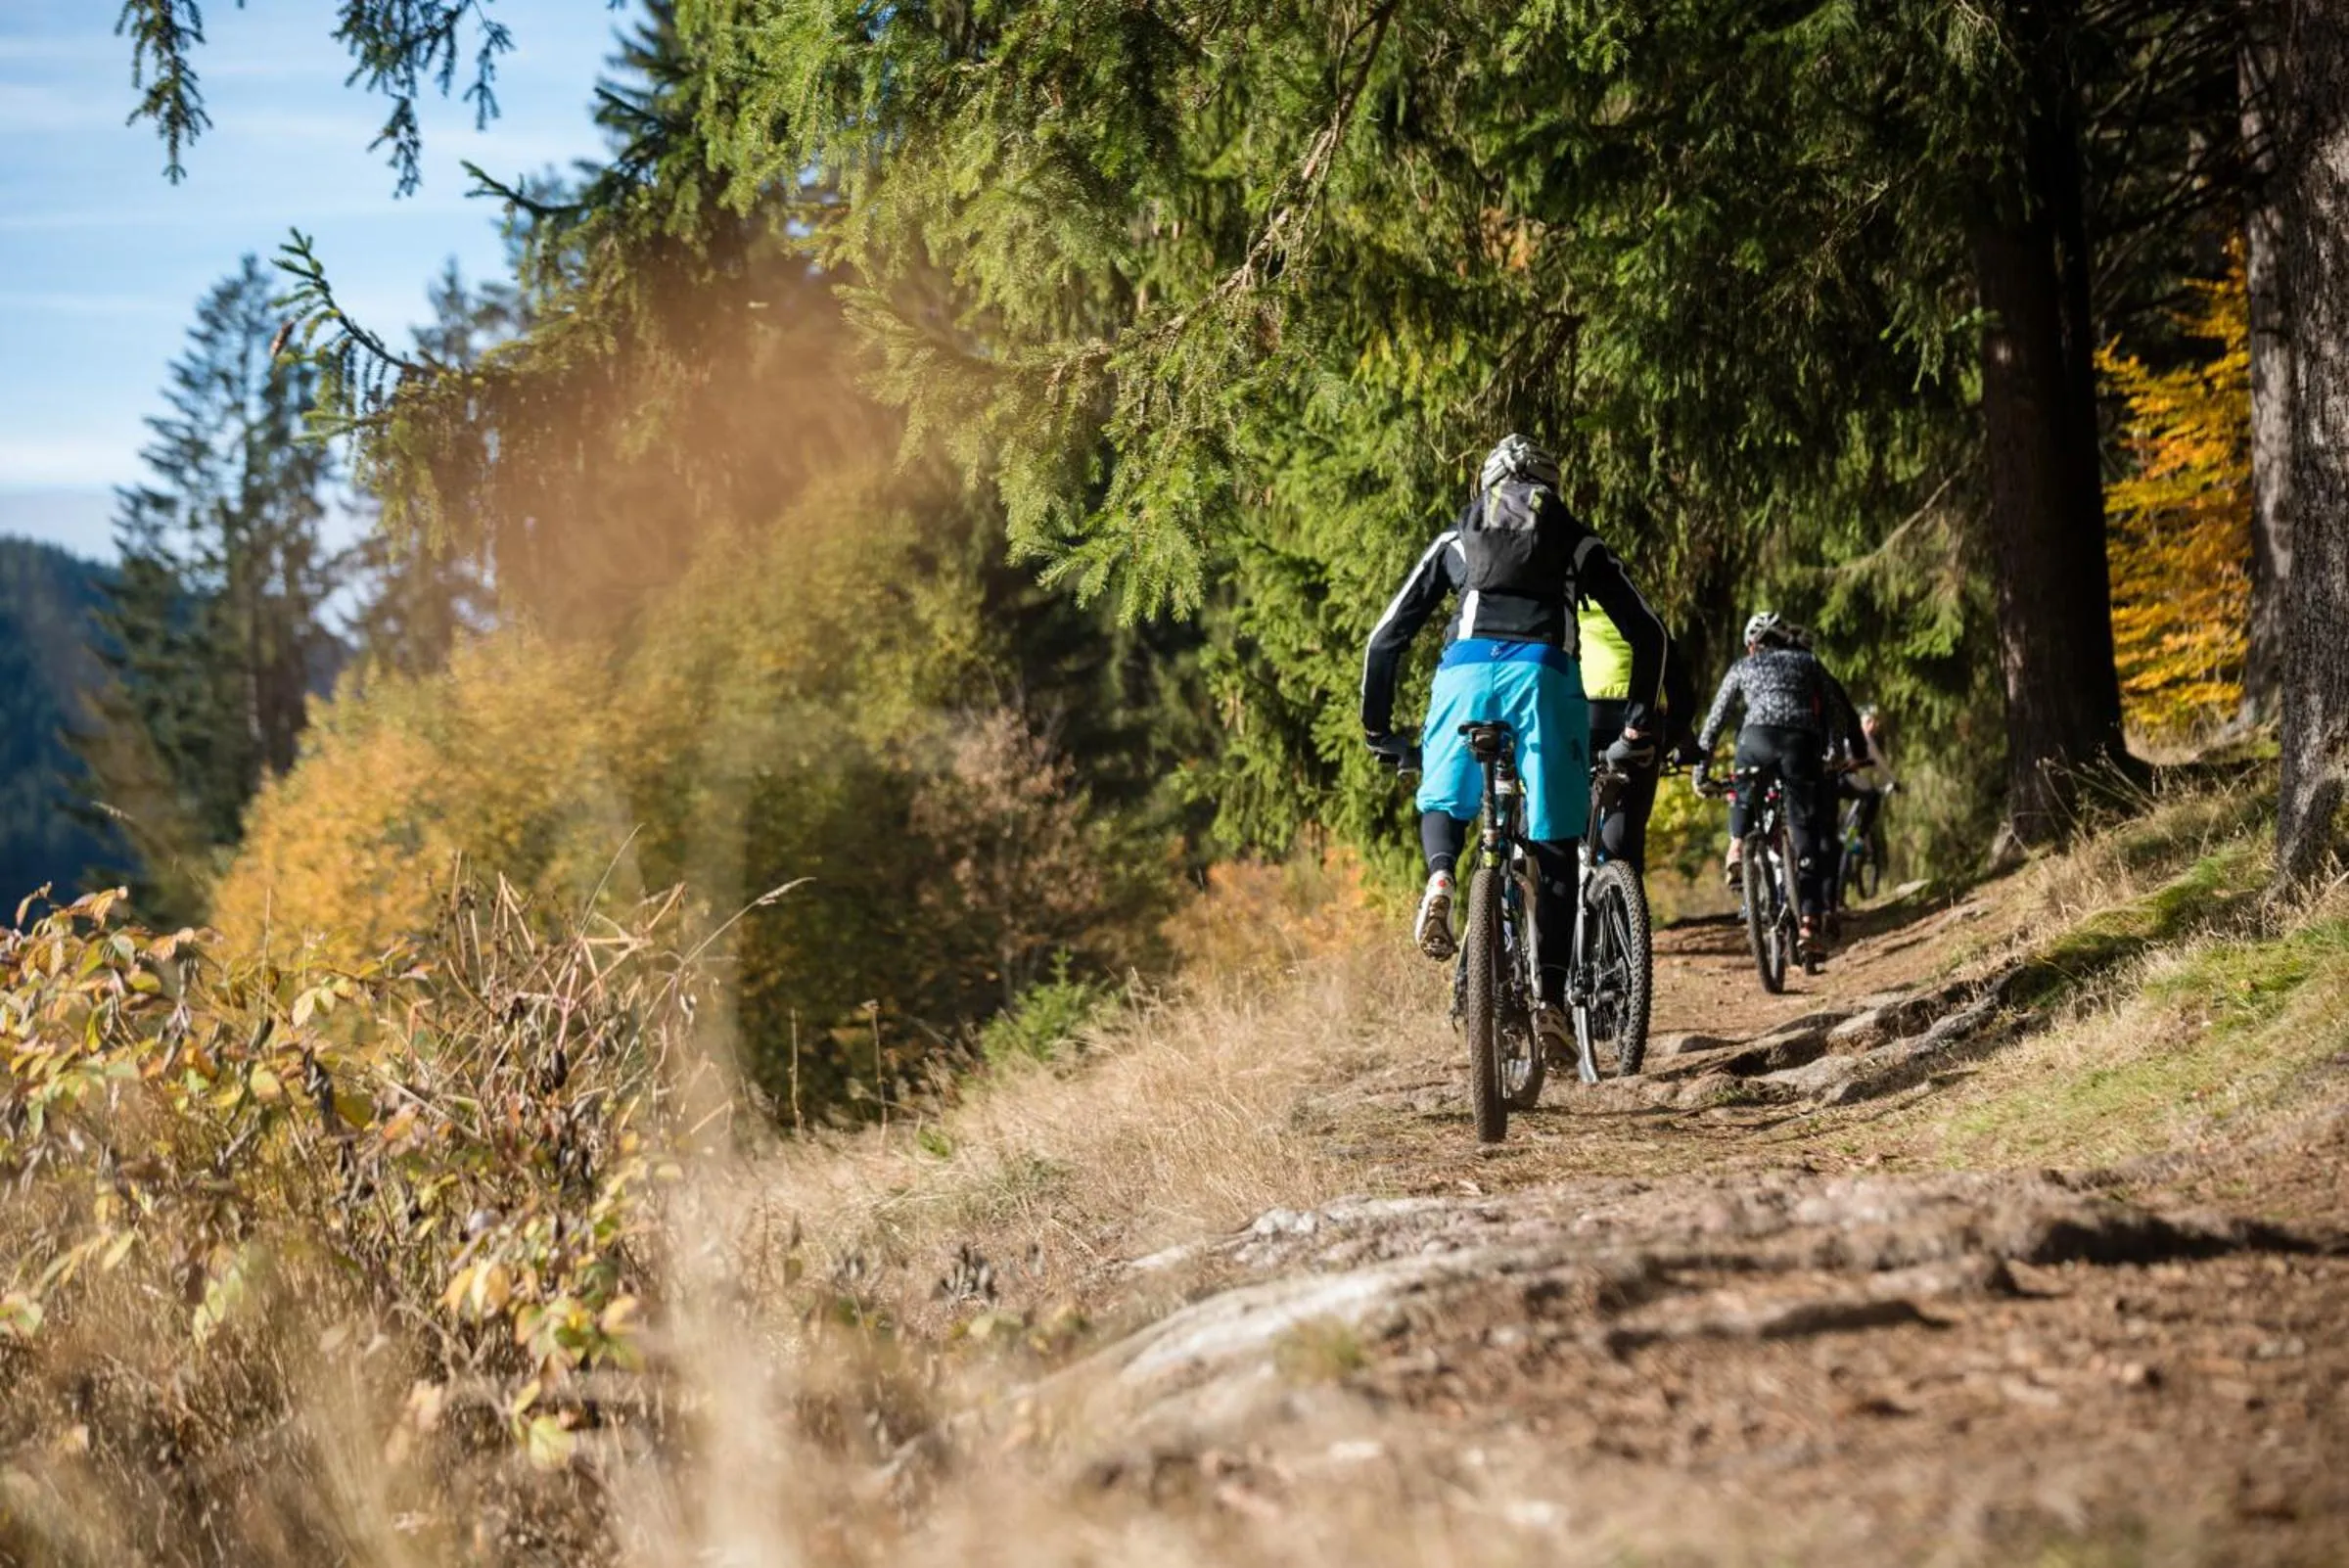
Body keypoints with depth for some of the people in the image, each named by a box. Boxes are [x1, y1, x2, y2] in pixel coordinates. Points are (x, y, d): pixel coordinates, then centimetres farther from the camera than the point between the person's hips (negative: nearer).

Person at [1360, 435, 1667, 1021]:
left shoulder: (1457, 539, 30)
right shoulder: (1577, 541, 28)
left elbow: (1385, 638, 25)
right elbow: (1647, 631, 19)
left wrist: (1377, 729, 32)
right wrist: (1637, 720, 25)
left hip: (1466, 668, 1)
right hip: (1546, 671, -1)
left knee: (1443, 799, 25)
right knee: (1554, 845, 7)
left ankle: (1439, 877, -9)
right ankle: (1551, 995, -2)